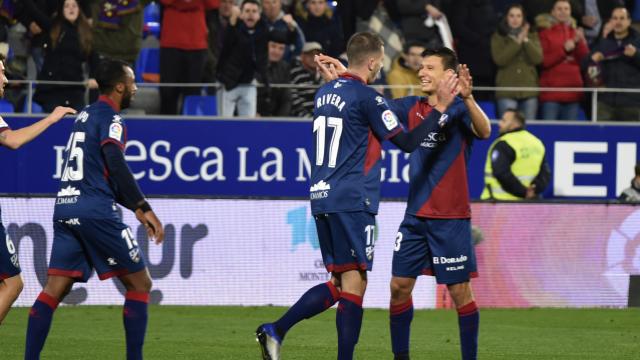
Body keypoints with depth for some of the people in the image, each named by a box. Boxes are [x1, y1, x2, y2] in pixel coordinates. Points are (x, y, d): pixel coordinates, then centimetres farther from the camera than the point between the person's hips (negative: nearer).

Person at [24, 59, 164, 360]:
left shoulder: (85, 116, 22)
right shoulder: (110, 118, -4)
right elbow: (115, 165, -18)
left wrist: (133, 207, 28)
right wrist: (143, 208, -18)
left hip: (65, 208, 8)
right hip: (95, 211, -8)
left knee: (55, 289, 2)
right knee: (140, 283, 3)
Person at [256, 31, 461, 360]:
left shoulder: (324, 93, 13)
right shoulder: (366, 98, -11)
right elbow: (407, 142, -9)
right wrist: (441, 108, -4)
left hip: (322, 198, 8)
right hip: (352, 202, -8)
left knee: (338, 284, 13)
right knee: (354, 283, -5)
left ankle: (275, 331, 3)